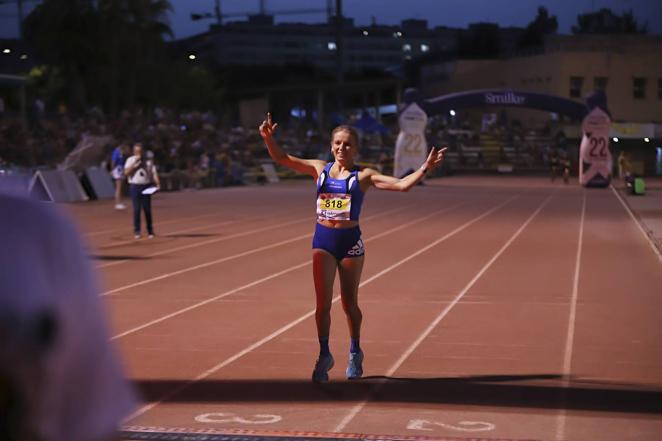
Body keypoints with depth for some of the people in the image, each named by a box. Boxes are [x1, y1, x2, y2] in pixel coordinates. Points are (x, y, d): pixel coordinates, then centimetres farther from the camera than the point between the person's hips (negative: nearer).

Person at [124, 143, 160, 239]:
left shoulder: (149, 160, 7)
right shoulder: (130, 160, 3)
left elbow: (154, 172, 2)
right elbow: (126, 172, -10)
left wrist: (157, 183, -11)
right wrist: (135, 162, -14)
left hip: (146, 186, 1)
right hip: (135, 186, -1)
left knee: (147, 209, 2)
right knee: (136, 209, -4)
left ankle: (150, 231, 10)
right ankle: (137, 231, 2)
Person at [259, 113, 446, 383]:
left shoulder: (363, 176, -1)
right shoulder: (319, 169, 5)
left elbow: (401, 185, -7)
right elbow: (282, 158, 1)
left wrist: (425, 168, -18)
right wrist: (269, 139, -16)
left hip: (350, 241, -1)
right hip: (323, 240, 1)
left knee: (350, 304, 10)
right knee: (322, 302, -7)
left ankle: (355, 352, 31)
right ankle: (324, 355, 4)